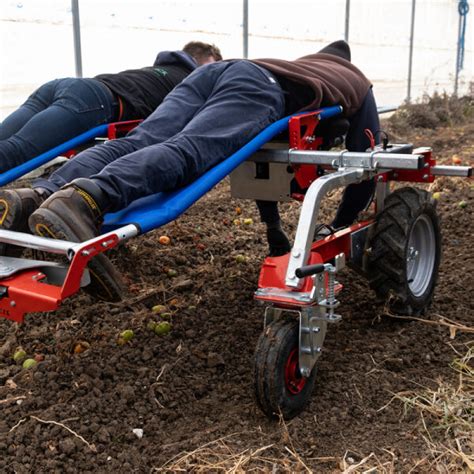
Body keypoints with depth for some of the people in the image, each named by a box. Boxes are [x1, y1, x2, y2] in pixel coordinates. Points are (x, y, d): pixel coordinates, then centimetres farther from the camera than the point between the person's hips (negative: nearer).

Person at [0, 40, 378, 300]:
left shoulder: (302, 64, 48)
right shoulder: (360, 84, 34)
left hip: (214, 71, 6)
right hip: (258, 85, -6)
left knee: (135, 144, -15)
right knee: (186, 152, -30)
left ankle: (38, 197, -39)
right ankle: (89, 198, -58)